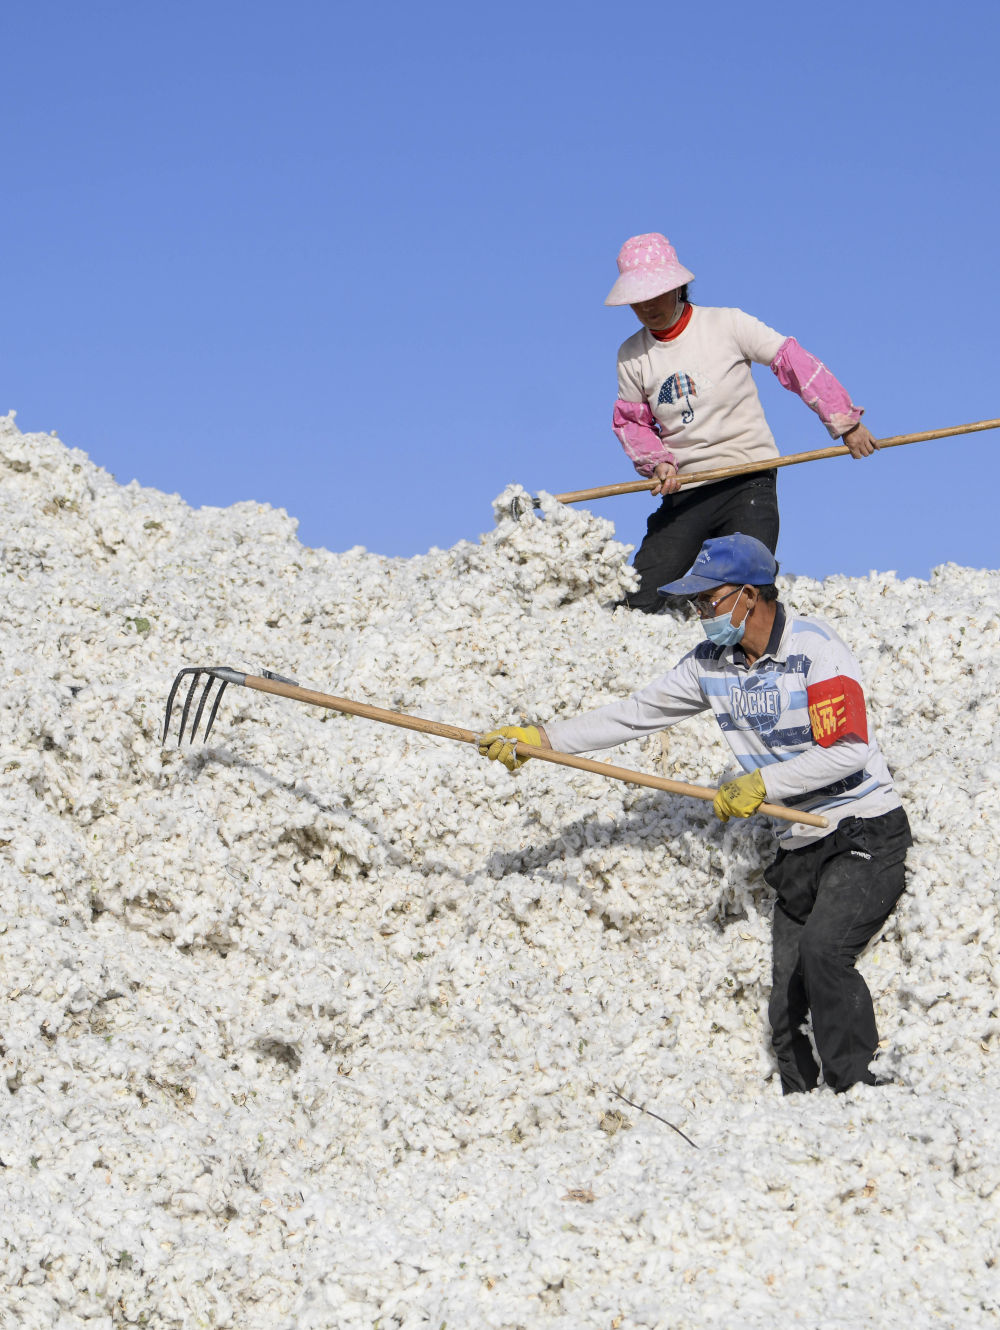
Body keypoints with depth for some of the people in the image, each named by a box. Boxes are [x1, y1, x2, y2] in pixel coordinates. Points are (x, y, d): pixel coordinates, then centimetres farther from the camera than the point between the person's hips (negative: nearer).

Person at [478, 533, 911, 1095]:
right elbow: (638, 712, 12)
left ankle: (857, 1088, -23)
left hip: (868, 837, -8)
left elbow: (848, 749, -20)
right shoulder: (713, 663, 7)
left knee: (822, 951, -29)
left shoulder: (814, 649, -15)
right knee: (787, 1014, 3)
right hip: (801, 848, 8)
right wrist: (540, 737, 7)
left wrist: (761, 784, -18)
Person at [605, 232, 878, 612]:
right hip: (683, 493, 3)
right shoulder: (631, 356, 6)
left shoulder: (727, 325, -4)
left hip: (748, 484, -3)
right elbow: (630, 422, 15)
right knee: (638, 603, -6)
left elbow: (793, 362, 0)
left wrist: (843, 420, -1)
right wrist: (657, 462, -5)